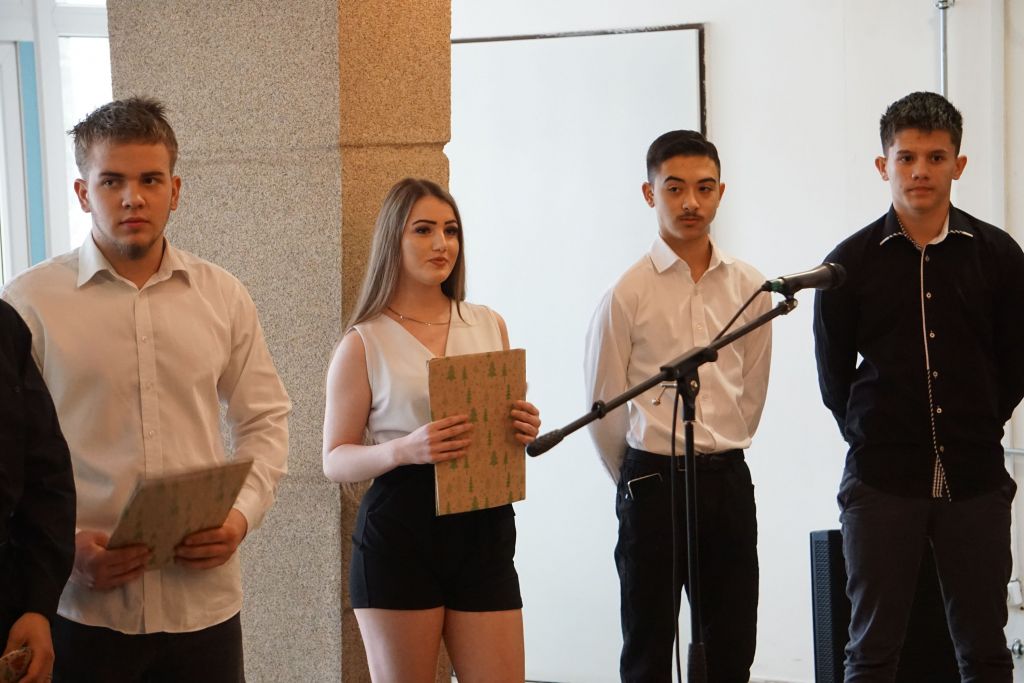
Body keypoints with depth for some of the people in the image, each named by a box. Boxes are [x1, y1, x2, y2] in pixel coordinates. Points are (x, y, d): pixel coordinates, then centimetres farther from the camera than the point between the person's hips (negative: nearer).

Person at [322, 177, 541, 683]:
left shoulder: (489, 327, 12)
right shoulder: (364, 343, -1)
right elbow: (335, 460, -2)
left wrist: (524, 430, -2)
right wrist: (404, 450, -20)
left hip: (484, 526, 3)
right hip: (400, 529, -3)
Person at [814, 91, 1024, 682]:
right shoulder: (851, 263, 0)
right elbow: (833, 375, 8)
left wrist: (976, 430, 10)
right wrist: (874, 438, 9)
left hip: (976, 479, 1)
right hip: (882, 481, -1)